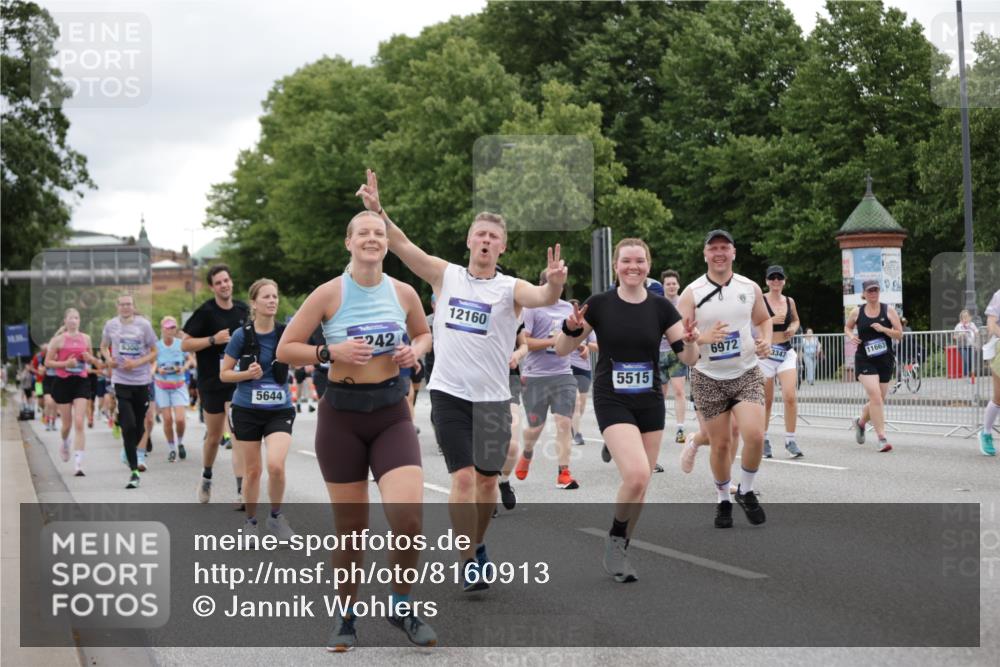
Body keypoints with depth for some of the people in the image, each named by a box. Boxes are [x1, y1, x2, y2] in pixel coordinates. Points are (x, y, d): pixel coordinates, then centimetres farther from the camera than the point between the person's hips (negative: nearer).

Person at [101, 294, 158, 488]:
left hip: (142, 381, 0)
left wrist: (136, 363, -14)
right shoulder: (111, 324, 2)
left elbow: (154, 352, 1)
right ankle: (134, 471, -9)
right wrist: (109, 359, -2)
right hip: (121, 381, 0)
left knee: (139, 426, 9)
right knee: (128, 426, -11)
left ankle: (130, 452, 40)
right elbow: (104, 346, 19)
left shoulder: (143, 324, -3)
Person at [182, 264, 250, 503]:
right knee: (214, 437, 12)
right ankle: (206, 478, 39)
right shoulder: (205, 312, -7)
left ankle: (242, 492, -15)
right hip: (212, 383, -2)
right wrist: (213, 340, -19)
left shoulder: (243, 310, 5)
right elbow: (185, 344, -9)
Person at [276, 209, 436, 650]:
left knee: (408, 517, -14)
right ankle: (346, 617, 25)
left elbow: (424, 334, 21)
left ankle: (402, 607, 10)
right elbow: (285, 350, -3)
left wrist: (415, 350, -1)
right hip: (342, 415, -1)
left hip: (391, 414, 2)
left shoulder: (404, 293, 2)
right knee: (351, 525, 5)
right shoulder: (329, 294, -6)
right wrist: (331, 352, -18)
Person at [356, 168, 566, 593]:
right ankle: (468, 562, 1)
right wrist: (377, 210, -20)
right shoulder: (445, 275, 3)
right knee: (463, 477, -9)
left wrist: (555, 284, -45)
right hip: (449, 393, -1)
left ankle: (478, 546, 31)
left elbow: (542, 298, -22)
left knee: (487, 479, 8)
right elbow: (401, 244, -4)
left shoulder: (510, 288, -2)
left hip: (492, 397, 1)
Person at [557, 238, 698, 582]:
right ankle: (614, 540, 2)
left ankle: (619, 552, 25)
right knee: (636, 474, -22)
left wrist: (690, 340, -22)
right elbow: (561, 350, -1)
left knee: (640, 483, 7)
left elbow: (688, 358, 0)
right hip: (612, 402, -4)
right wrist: (571, 328, -21)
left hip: (651, 403, 4)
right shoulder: (599, 304, -5)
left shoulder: (661, 307, 0)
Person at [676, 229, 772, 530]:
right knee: (720, 445, 3)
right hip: (709, 378, -1)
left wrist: (766, 340, -3)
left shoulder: (750, 288, 2)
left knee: (754, 435, -17)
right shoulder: (692, 292, -5)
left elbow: (763, 319, 18)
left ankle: (746, 491, 9)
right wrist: (703, 338, -27)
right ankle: (723, 500, 25)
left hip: (746, 373, 1)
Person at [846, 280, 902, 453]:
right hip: (865, 360, -2)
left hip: (885, 360, 2)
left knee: (879, 400, 11)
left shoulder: (889, 311, 1)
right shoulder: (857, 313, 3)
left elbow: (899, 335, 0)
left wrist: (883, 329, -17)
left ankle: (861, 422, 41)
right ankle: (881, 438, -16)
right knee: (875, 397, -18)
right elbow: (847, 327, 21)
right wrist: (851, 336, -1)